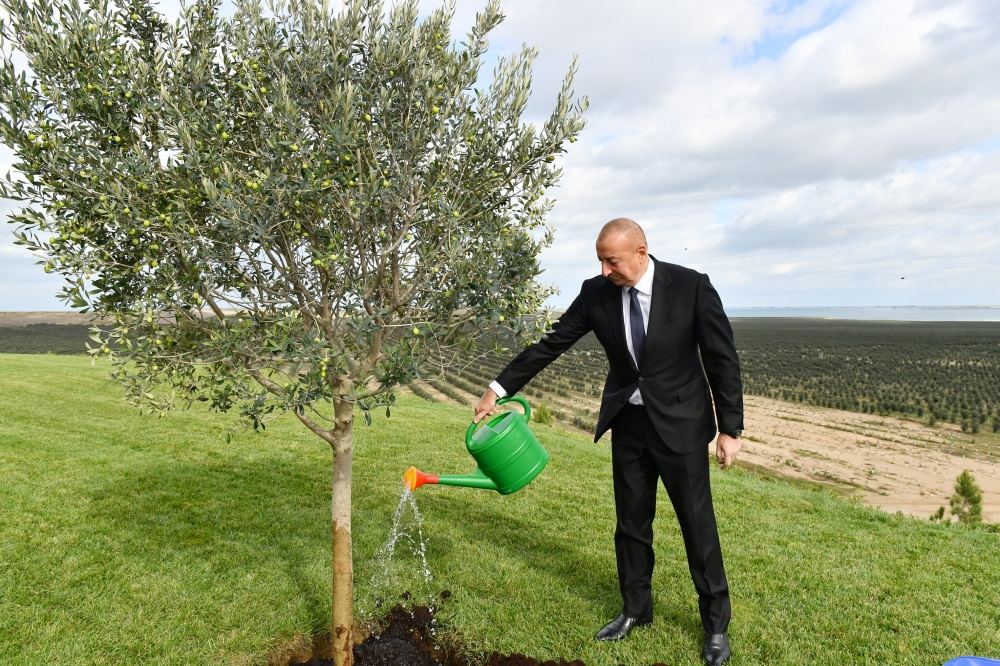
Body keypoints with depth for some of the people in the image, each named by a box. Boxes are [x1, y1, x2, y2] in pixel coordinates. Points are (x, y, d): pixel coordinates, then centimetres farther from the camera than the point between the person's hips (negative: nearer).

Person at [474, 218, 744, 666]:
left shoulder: (691, 286, -16)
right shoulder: (596, 293, -7)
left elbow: (722, 358, -10)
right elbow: (550, 344, -3)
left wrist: (730, 428, -10)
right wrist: (499, 389, -5)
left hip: (680, 423, -3)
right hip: (627, 423, 3)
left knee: (698, 524, 7)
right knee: (631, 523, 14)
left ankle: (716, 624, 29)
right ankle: (635, 610, 35)